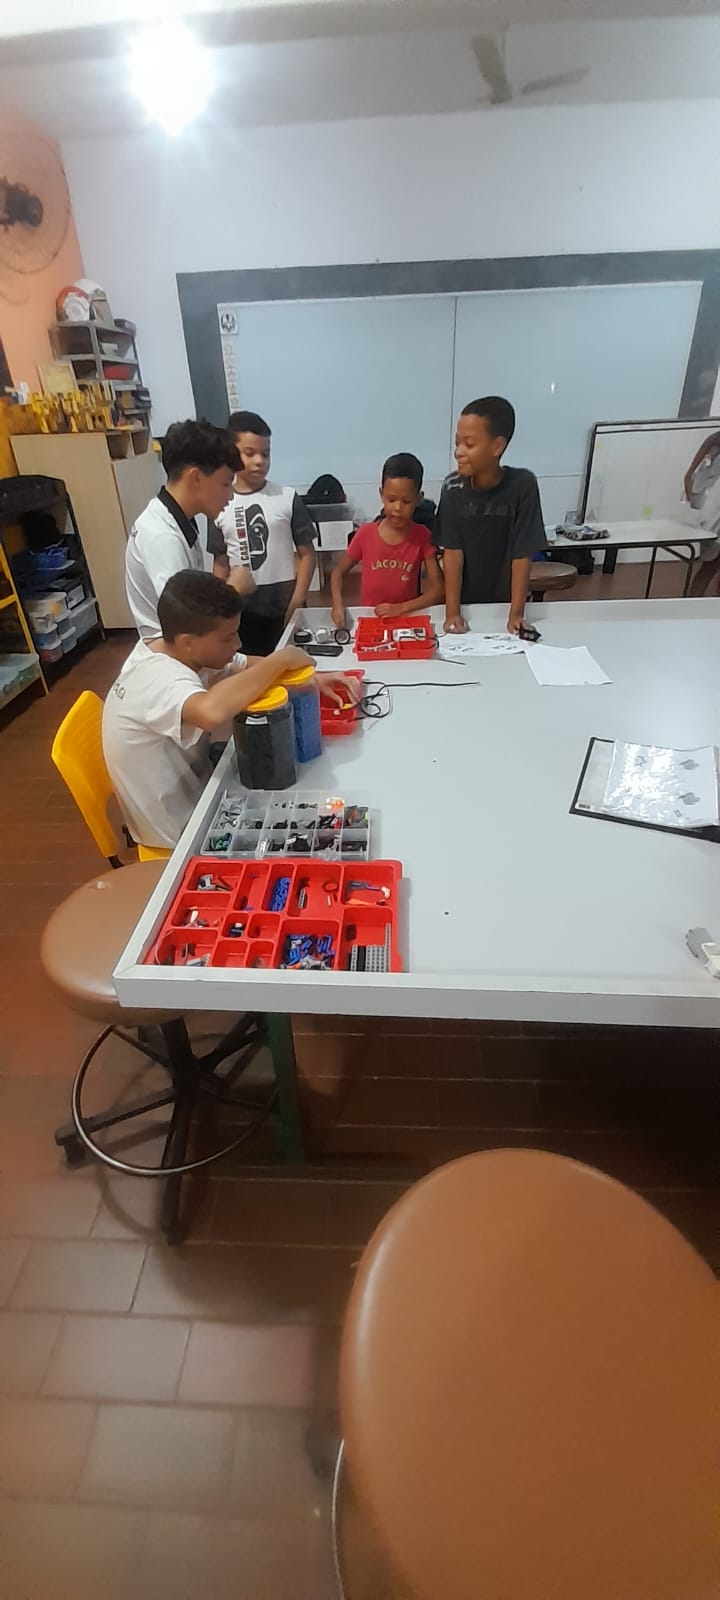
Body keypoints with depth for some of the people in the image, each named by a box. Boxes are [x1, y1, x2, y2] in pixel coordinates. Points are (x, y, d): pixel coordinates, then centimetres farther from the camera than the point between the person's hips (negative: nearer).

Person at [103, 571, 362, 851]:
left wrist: (313, 677, -13)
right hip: (180, 827, -7)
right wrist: (281, 660, -40)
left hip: (190, 790, 8)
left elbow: (248, 667, 4)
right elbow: (212, 711, -57)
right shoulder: (160, 680, -35)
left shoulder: (169, 650, -8)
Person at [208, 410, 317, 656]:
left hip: (284, 605, -1)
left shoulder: (287, 499, -2)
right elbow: (220, 563, 8)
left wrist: (297, 602, -10)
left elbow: (306, 554, -1)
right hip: (241, 609, 2)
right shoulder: (220, 507, 3)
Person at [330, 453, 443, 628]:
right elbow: (338, 571, 9)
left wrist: (401, 608, -18)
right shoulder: (366, 533, -2)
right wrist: (337, 605, -9)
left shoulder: (422, 537, -3)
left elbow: (437, 589, -5)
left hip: (408, 619, 0)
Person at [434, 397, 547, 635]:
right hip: (464, 603, 1)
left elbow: (522, 555, -14)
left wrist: (516, 614, -20)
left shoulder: (522, 484, -14)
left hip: (503, 603, -1)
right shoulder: (453, 487, -9)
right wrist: (452, 612, -19)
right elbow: (452, 551, -11)